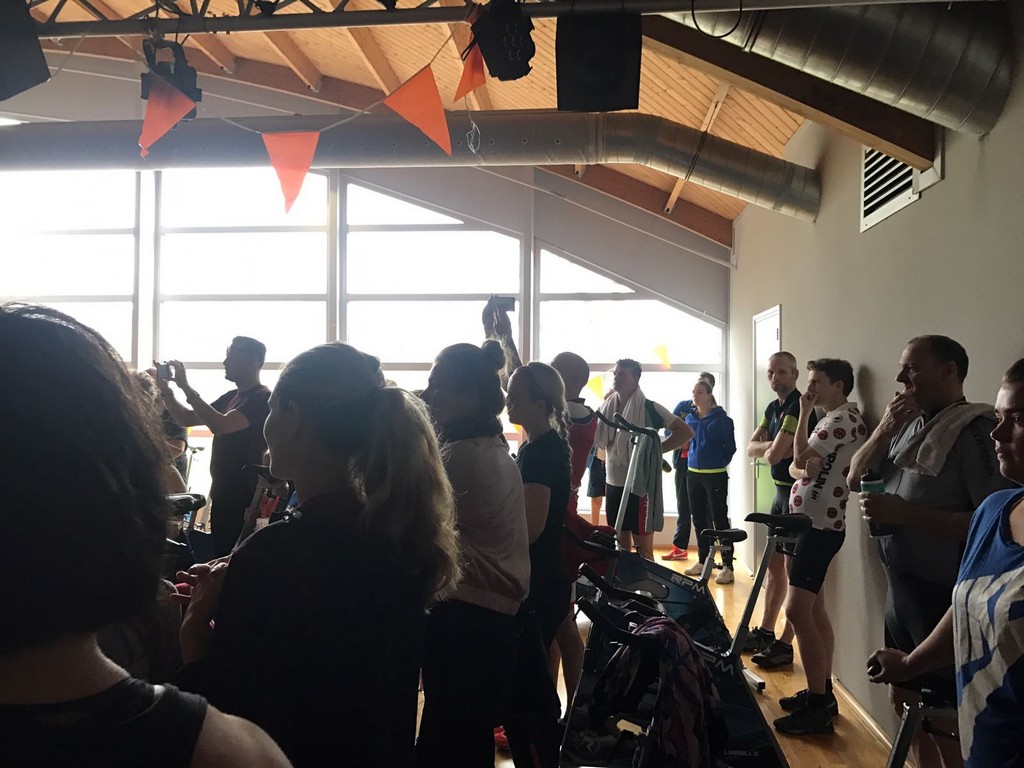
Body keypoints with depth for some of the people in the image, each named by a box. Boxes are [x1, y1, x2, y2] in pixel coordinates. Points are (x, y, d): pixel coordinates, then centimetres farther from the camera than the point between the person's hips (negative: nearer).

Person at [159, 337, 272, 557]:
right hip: (221, 498, 9)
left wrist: (186, 387, -22)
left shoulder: (262, 399, -14)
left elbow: (220, 426, -27)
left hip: (244, 502, -9)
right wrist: (166, 391, 2)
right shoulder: (230, 397, 14)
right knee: (222, 560, 15)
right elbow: (186, 419, 18)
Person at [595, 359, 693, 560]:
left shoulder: (649, 408, -10)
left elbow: (686, 432, -11)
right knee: (620, 546, 14)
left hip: (639, 486, -6)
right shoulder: (607, 407, 8)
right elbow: (598, 440, 23)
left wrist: (656, 449, -13)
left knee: (643, 549, 1)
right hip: (613, 485, 6)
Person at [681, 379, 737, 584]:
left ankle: (727, 566, 0)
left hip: (715, 475, -6)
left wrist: (720, 462, -1)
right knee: (699, 519, 13)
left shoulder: (721, 418, -7)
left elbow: (730, 446, -3)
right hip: (693, 474, 6)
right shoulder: (690, 418, 9)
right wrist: (694, 459, 12)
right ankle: (703, 560, 25)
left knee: (719, 519, -4)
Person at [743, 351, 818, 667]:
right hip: (781, 491, 10)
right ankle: (765, 632, 28)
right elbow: (751, 448, 7)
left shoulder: (799, 407, -19)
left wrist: (770, 449, -3)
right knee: (774, 564, 16)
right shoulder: (773, 408, 12)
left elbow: (774, 454, -25)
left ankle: (785, 644, 7)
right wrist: (772, 446, -12)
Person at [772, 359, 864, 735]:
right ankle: (822, 692, 23)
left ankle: (817, 708, -5)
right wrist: (804, 469, -11)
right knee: (813, 609, 14)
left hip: (820, 525, -10)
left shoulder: (844, 419, -13)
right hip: (810, 521, 10)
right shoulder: (832, 419, 18)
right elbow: (795, 466, 12)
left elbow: (801, 457, -15)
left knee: (798, 610, -12)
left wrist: (804, 414, -4)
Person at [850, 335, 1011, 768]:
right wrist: (885, 429, -8)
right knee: (906, 700, 21)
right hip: (901, 588, 8)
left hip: (943, 596, -8)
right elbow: (856, 479, 6)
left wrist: (904, 513, -24)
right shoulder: (909, 424, 7)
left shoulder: (974, 429, -17)